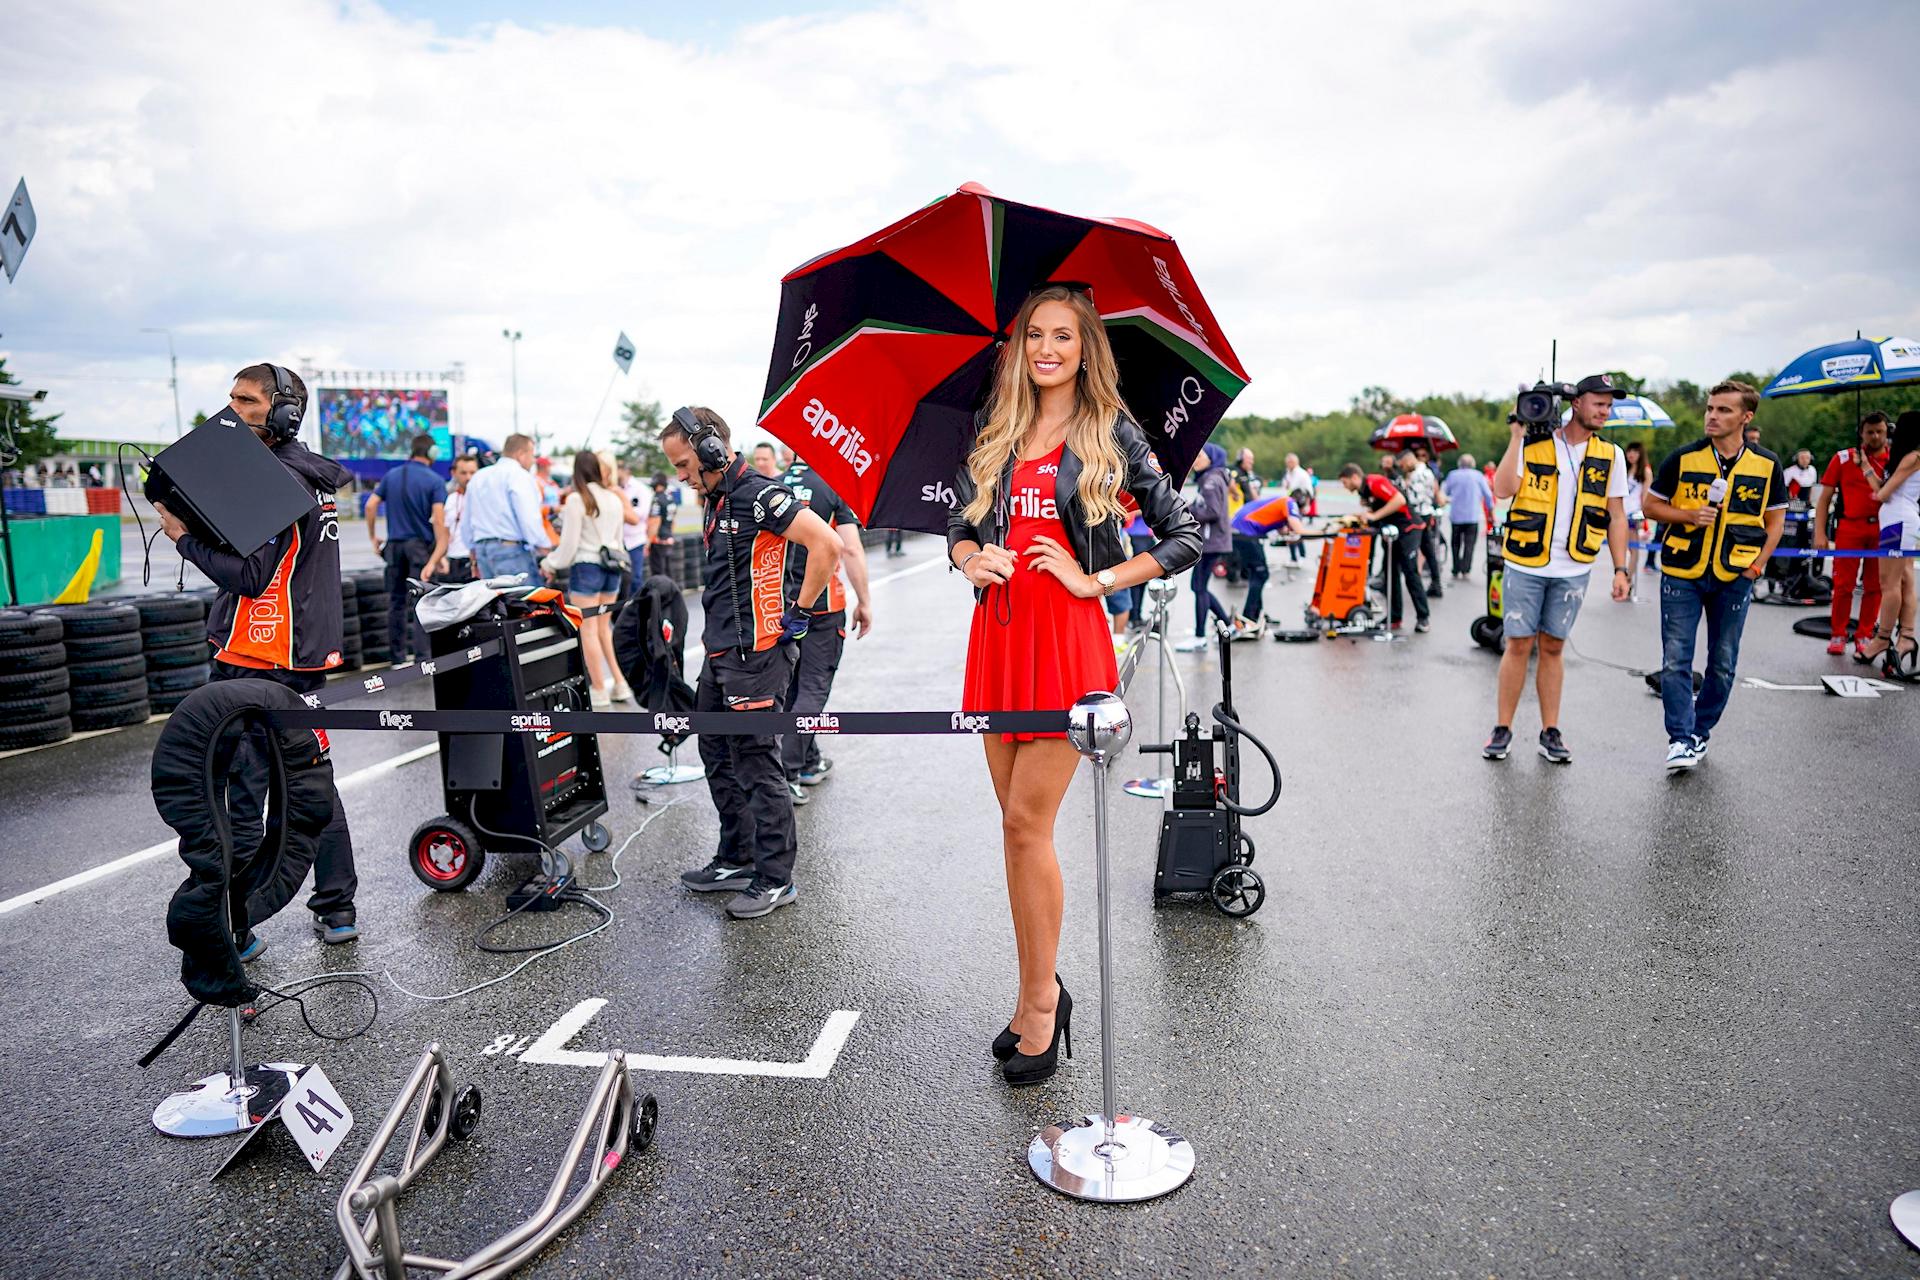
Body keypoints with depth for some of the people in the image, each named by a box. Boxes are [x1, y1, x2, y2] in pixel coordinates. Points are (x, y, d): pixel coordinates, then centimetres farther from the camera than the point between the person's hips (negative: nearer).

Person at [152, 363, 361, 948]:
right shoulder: (317, 474, 14)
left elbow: (249, 576, -20)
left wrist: (183, 535, -10)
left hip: (255, 663, -9)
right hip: (307, 657, 10)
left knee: (239, 795, -1)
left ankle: (234, 931, 7)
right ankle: (337, 911, 22)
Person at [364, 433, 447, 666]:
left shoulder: (391, 476, 9)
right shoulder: (435, 481, -7)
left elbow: (371, 505, 4)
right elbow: (438, 518, -15)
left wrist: (373, 537, 13)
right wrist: (440, 553, -17)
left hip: (394, 545, 4)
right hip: (421, 545, -4)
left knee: (396, 601, 10)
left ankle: (399, 656, 14)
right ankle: (421, 655, -7)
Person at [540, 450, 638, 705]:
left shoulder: (576, 499, -10)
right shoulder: (614, 498, 7)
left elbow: (569, 542, -9)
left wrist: (551, 564, 6)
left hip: (586, 567, -6)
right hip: (612, 566, 6)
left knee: (588, 630, 1)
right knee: (604, 628, 15)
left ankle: (598, 690, 4)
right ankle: (619, 684, 12)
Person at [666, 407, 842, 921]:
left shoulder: (759, 495, -16)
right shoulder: (716, 502, 15)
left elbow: (828, 545, -26)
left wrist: (799, 612, -19)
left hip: (755, 656, -10)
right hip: (719, 656, 10)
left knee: (758, 765, -4)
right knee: (719, 759, 18)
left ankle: (775, 879, 8)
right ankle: (736, 860, 31)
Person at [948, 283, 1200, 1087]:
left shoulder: (1112, 436, 2)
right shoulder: (996, 437, 14)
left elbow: (1184, 536, 1)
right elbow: (959, 524, 20)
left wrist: (1096, 581, -6)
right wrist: (971, 560, -2)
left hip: (1068, 637, -5)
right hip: (998, 631, 5)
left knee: (1027, 822, -8)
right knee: (1017, 824, 9)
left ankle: (1040, 999, 8)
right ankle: (1037, 991, 22)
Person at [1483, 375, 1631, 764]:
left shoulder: (1610, 455, 6)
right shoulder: (1532, 444, -2)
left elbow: (1616, 517, 9)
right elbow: (1503, 489, -17)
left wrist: (1620, 569, 3)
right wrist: (1516, 437, -14)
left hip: (1572, 570, 2)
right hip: (1525, 565, -2)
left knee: (1553, 648, 8)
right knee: (1519, 645, 0)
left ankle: (1551, 732, 15)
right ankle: (1503, 729, 10)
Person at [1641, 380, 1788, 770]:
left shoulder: (1767, 465, 1)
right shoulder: (1682, 458, -3)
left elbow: (1776, 518, 10)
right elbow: (1652, 505, 5)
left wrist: (1759, 562, -1)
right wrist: (1688, 515, -13)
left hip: (1734, 577, 2)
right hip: (1681, 573, -1)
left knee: (1723, 663, 8)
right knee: (1675, 660, -6)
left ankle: (1701, 731, 24)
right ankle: (1680, 738, 0)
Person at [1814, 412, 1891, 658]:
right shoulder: (1843, 458, 4)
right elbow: (1824, 498, 4)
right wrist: (1820, 534, -3)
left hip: (1881, 530, 1)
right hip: (1849, 528, -1)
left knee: (1874, 586, 4)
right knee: (1843, 584, 0)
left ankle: (1864, 636, 14)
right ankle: (1837, 635, 10)